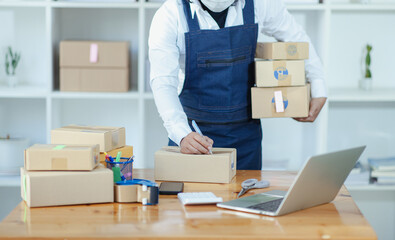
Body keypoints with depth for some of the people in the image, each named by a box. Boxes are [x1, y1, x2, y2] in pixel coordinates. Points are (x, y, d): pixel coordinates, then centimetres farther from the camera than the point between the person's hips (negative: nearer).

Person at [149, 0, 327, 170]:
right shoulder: (171, 15, -16)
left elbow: (296, 37, 10)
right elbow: (163, 83, -23)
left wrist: (318, 91, 6)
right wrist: (183, 135, -37)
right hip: (191, 131, -2)